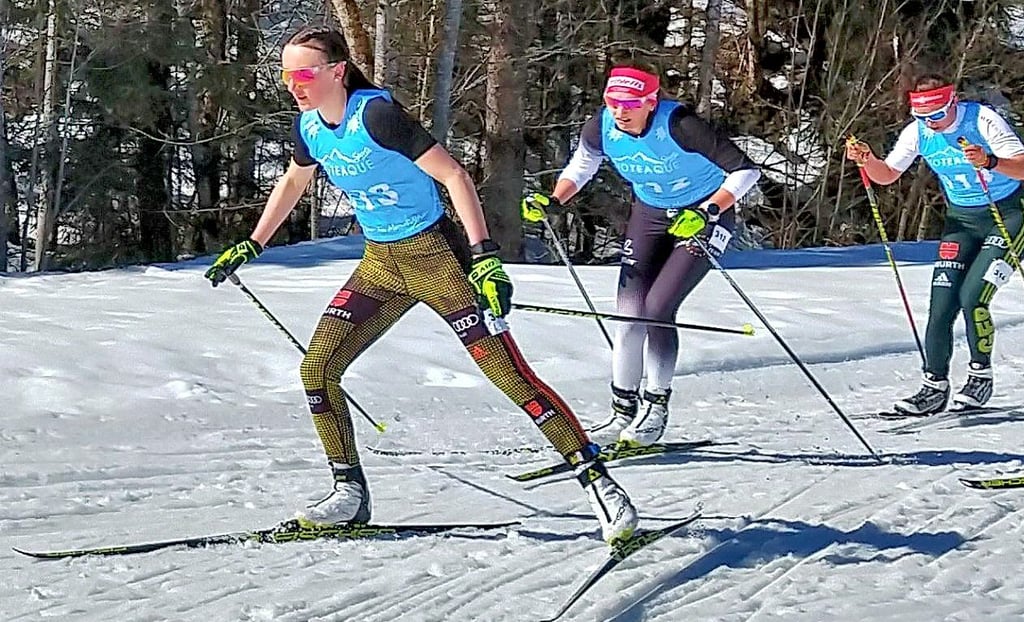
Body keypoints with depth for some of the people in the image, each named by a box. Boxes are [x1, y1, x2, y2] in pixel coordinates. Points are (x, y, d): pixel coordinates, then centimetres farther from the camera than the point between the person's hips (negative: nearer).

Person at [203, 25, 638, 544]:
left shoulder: (375, 114, -22)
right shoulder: (308, 126, 0)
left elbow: (453, 175, -22)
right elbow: (293, 182, 22)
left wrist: (484, 256, -29)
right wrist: (249, 246, 26)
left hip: (436, 254, -7)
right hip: (379, 263, 7)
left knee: (510, 372, -11)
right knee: (316, 369, -2)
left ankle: (598, 481, -6)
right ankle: (350, 493, 11)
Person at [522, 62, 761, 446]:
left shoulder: (678, 125, -31)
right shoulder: (602, 127, -16)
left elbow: (745, 170, -27)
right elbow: (581, 165, 7)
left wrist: (707, 212, -36)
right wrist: (552, 203, -9)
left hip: (704, 216, -5)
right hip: (649, 215, 5)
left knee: (657, 308, -17)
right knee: (628, 312, -5)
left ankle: (656, 407, 0)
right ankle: (623, 410, 9)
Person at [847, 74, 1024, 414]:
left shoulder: (982, 120, -22)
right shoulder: (917, 132, -7)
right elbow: (887, 175, 3)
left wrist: (990, 162, -46)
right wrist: (867, 159, -18)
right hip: (961, 218, 5)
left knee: (972, 297, -19)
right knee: (942, 305, -6)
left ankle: (981, 374, 0)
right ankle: (935, 386, 4)